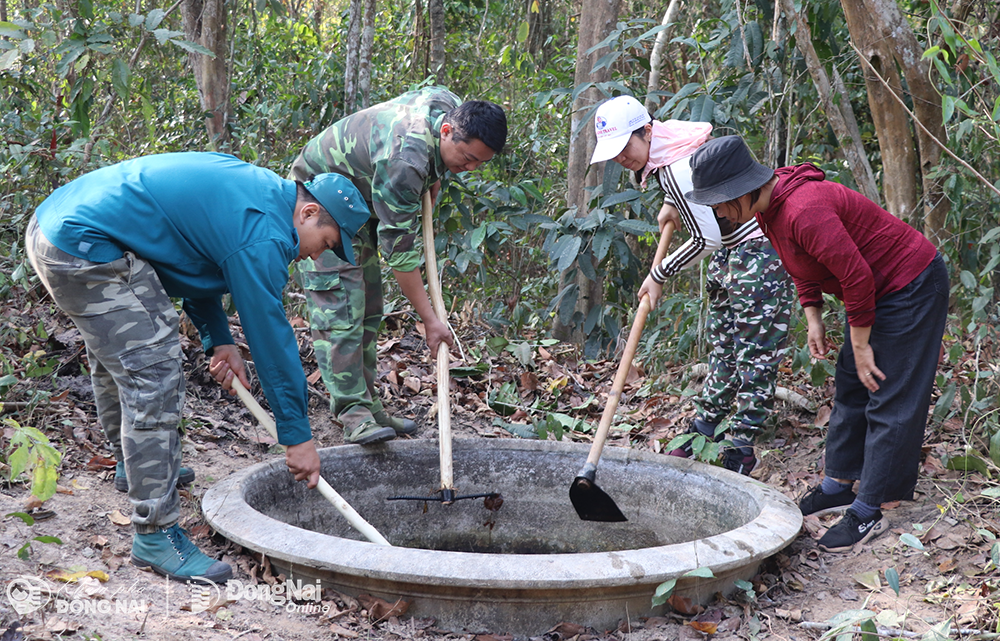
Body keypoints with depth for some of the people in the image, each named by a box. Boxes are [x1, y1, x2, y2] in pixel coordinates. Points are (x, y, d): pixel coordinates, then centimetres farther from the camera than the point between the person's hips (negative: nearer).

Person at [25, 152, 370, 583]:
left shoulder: (255, 187, 14)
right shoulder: (262, 234, -15)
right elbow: (270, 333, -13)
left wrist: (218, 340, 13)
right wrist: (297, 436, -6)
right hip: (85, 250, -11)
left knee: (117, 352, 29)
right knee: (153, 374, -10)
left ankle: (144, 466, 51)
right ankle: (155, 534, -5)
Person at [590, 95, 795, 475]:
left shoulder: (674, 170, -27)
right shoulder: (671, 142, 3)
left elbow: (707, 239, -24)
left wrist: (659, 276, -12)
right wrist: (672, 204, 11)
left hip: (758, 248, -11)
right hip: (731, 249, 11)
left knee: (755, 352, -4)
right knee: (723, 344, 15)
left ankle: (739, 450, 0)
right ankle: (703, 433, 22)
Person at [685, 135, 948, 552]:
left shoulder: (804, 210, -32)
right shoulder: (769, 208, -1)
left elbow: (856, 276, -28)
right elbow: (803, 266, 15)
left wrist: (861, 345, -18)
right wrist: (813, 319, 5)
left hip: (911, 288, -10)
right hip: (877, 289, 10)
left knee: (890, 403, -5)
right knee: (850, 389, 16)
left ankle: (869, 512, 0)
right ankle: (837, 486, 27)